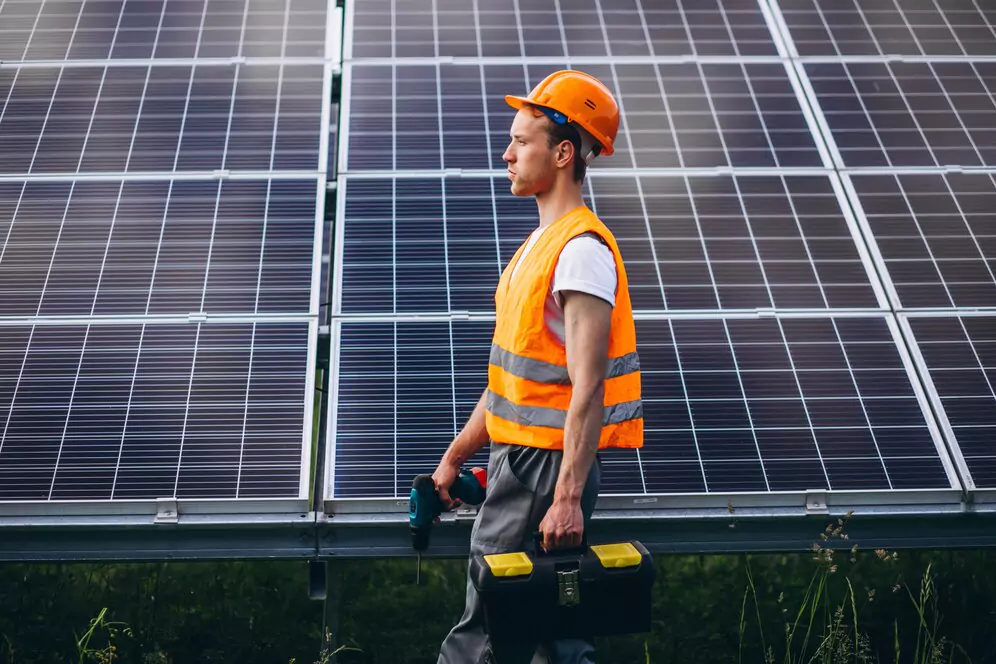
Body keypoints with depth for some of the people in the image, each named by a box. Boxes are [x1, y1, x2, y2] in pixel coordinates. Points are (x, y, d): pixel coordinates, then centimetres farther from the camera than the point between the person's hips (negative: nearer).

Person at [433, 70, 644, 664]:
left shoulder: (581, 249, -16)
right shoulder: (541, 244, 16)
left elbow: (587, 389, -22)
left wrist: (567, 498, -27)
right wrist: (456, 456, 22)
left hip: (549, 465, -10)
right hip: (519, 459, 10)